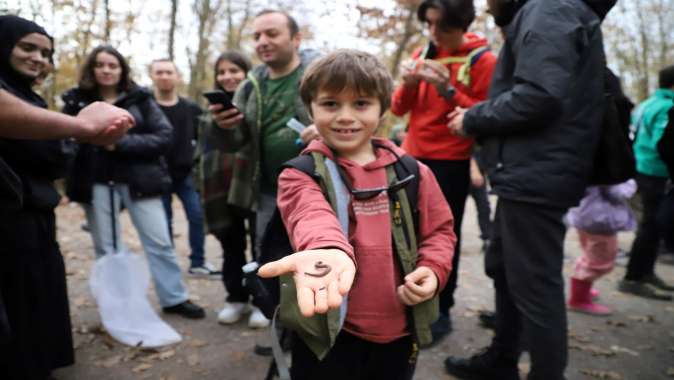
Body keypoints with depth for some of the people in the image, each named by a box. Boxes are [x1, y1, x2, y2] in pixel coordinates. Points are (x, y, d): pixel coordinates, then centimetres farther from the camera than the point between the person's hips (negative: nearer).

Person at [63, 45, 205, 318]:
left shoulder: (140, 98, 3)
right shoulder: (76, 100, 6)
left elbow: (164, 136, -5)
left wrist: (122, 142, -15)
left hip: (138, 180, -1)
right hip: (97, 184, 1)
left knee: (159, 242, 3)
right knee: (106, 248, 9)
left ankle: (174, 299, 16)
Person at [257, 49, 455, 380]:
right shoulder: (301, 174, -8)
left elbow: (439, 230, 11)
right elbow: (312, 215, -30)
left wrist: (432, 269, -10)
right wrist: (329, 250, -52)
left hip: (398, 333, 3)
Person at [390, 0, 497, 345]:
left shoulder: (483, 60, -7)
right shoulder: (422, 54, 9)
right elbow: (399, 108, 8)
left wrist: (448, 90, -22)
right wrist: (408, 85, -13)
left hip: (452, 162, -5)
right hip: (413, 157, 6)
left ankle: (441, 312, 13)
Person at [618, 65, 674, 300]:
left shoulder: (647, 105, 14)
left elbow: (646, 138, 19)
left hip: (643, 169, 10)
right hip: (654, 173, -10)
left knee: (653, 224, 17)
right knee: (652, 226, -6)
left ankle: (646, 272, 26)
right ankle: (633, 279, -3)